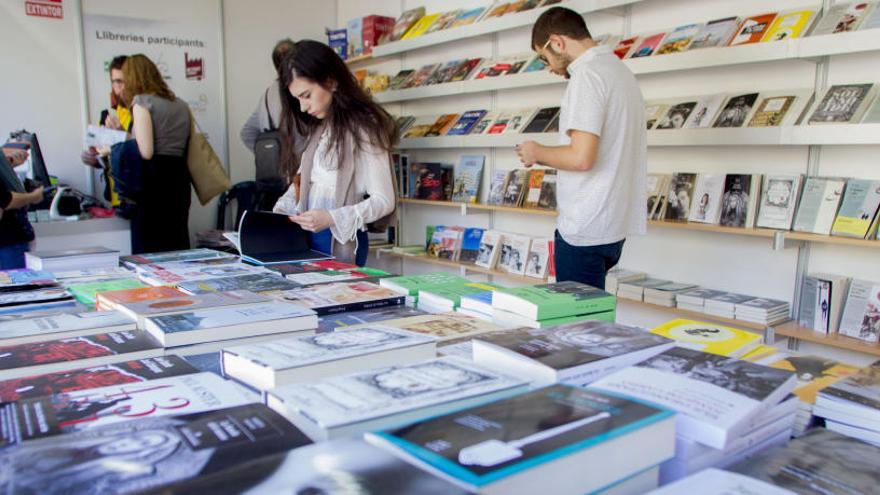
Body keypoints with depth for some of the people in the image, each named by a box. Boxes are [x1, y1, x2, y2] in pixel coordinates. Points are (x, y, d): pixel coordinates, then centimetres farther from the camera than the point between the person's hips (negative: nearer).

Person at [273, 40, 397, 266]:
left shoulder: (363, 128, -8)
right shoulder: (318, 128, 14)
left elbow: (383, 200, -13)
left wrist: (331, 219, -24)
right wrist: (279, 212, 0)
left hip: (342, 242, -6)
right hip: (307, 236, 6)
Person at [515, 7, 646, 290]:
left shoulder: (587, 74, -14)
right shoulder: (620, 69, 15)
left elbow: (581, 157, -24)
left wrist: (537, 153, -6)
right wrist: (549, 156, 16)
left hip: (584, 231, -9)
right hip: (616, 225, 9)